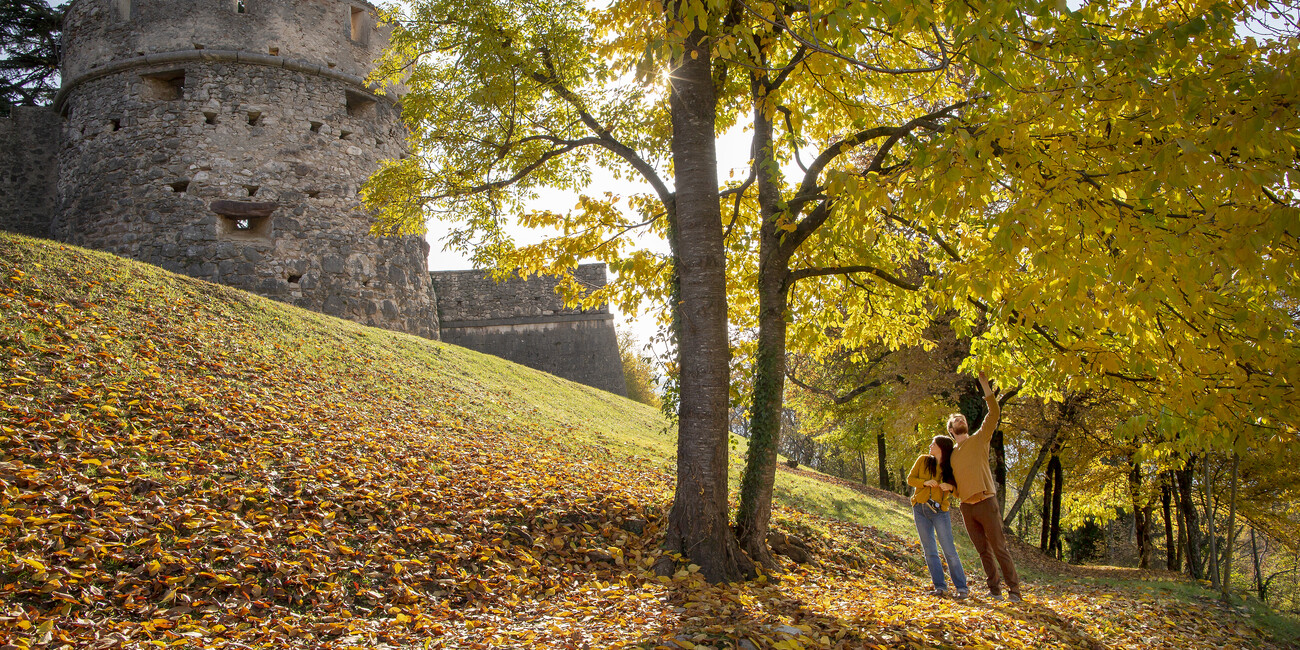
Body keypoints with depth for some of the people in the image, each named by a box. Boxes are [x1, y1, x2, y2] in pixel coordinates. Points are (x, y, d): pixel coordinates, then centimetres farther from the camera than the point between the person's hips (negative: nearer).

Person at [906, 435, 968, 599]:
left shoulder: (951, 468, 1)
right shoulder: (923, 460, 6)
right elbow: (910, 479, 6)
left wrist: (951, 487, -17)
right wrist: (925, 482, -12)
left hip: (940, 511, -3)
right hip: (920, 509, 3)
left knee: (949, 551, -7)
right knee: (929, 551, 2)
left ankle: (961, 587, 0)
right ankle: (940, 586, 7)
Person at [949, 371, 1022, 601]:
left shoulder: (979, 439, 5)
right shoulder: (950, 453, 16)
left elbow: (994, 413, -6)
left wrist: (984, 383, -12)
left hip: (986, 503, -4)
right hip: (966, 507, 4)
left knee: (999, 548, -5)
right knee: (983, 551, 8)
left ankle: (1014, 589, 0)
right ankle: (994, 589, 13)